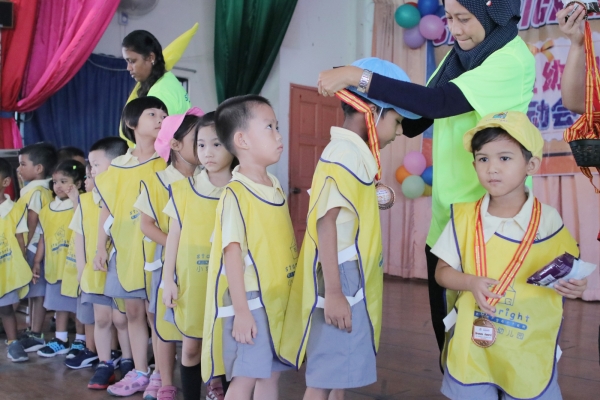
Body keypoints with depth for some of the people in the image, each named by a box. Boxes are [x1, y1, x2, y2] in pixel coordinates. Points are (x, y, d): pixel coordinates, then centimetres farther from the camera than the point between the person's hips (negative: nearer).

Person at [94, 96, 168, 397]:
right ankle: (139, 373, 23)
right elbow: (107, 208, 11)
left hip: (156, 249, -4)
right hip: (126, 249, 4)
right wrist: (101, 248, 8)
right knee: (134, 311, 11)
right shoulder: (117, 167, 8)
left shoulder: (168, 162, -2)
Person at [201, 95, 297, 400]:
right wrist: (241, 311, -19)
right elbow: (232, 253, -18)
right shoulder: (235, 194, -15)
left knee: (271, 373, 15)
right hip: (250, 302, -7)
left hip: (278, 300, 7)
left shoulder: (276, 187, 8)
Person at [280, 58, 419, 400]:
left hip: (354, 284, 10)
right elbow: (326, 221, -22)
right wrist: (333, 293, -24)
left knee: (340, 371, 18)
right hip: (341, 285, -10)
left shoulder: (354, 153, 12)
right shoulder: (342, 155, -17)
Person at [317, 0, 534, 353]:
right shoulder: (462, 54, 9)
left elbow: (438, 102, -28)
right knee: (444, 306, 14)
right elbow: (419, 119, 11)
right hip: (449, 202, 7)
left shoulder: (512, 59, -16)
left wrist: (358, 76, -28)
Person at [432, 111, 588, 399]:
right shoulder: (464, 217, -5)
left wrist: (574, 286, -18)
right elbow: (442, 272, 1)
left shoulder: (548, 220, -7)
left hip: (529, 350, 0)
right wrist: (471, 282, -18)